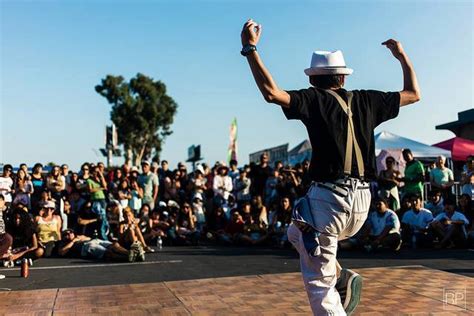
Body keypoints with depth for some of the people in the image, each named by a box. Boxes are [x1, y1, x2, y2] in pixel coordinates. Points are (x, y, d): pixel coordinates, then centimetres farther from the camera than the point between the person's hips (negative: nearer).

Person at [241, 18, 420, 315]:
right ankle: (343, 278, 15)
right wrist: (402, 54, 35)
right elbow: (414, 94, 23)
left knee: (318, 281, 4)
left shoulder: (314, 99, -3)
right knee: (297, 232, 30)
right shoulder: (366, 100, 10)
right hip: (362, 202, 6)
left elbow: (271, 93, -17)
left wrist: (250, 49, -10)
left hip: (329, 198, -6)